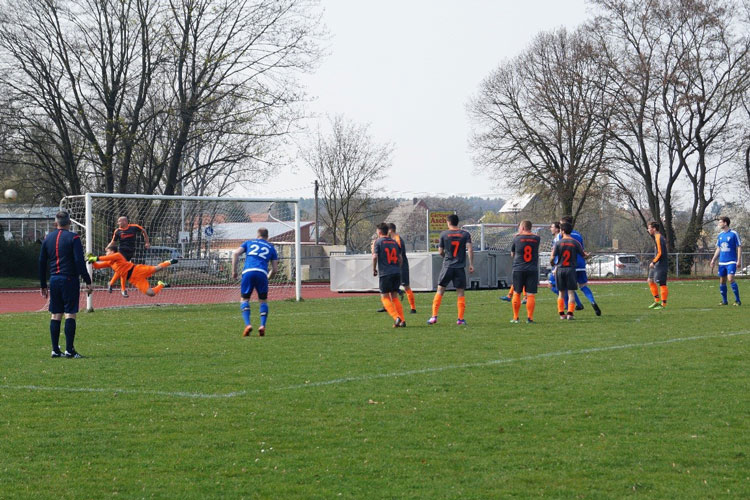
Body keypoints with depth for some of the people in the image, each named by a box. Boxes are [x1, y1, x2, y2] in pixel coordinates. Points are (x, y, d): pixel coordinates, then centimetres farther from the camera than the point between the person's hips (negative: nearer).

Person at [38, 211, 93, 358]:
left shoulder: (47, 239, 11)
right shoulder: (73, 238, -6)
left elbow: (41, 263, 13)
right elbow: (79, 261, -13)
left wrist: (43, 285, 19)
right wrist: (87, 281, -9)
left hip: (54, 280, 5)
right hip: (69, 280, -5)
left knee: (55, 315, 8)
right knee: (70, 314, -4)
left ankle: (55, 350, 8)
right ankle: (69, 350, -7)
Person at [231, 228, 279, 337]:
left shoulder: (249, 243, 23)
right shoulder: (271, 247, 24)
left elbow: (235, 253, 7)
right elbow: (275, 269, 19)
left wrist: (234, 271, 9)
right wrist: (268, 278, 36)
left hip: (248, 272, 0)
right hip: (262, 273, 0)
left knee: (244, 299, 10)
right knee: (263, 301, 16)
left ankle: (247, 324, -10)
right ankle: (262, 325, -2)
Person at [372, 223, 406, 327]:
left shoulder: (378, 242, -2)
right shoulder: (394, 242, 14)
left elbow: (375, 256, -11)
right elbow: (400, 258, 13)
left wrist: (374, 269, 2)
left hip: (384, 273, -5)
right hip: (396, 273, 5)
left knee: (385, 297, 1)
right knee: (395, 297, 12)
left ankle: (396, 317, -17)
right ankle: (402, 320, 1)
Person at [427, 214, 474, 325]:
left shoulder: (443, 234, 1)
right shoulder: (465, 234, 2)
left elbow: (441, 252, 4)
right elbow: (470, 249, -8)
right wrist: (471, 264, -6)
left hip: (447, 266, 0)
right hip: (460, 267, 0)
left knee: (440, 290, 5)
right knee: (460, 293, 6)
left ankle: (434, 316, 0)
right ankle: (460, 319, 3)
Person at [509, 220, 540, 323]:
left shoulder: (517, 238, -2)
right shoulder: (536, 239, 1)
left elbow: (512, 254, 9)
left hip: (518, 269, -1)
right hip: (533, 270, 1)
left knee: (516, 293, 8)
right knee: (531, 295, 1)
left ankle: (515, 317, 9)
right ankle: (530, 317, -4)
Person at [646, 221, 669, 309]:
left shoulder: (659, 238, -17)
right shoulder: (656, 237, 14)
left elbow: (660, 253, -22)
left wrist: (654, 262, -17)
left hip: (661, 264, -11)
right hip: (656, 264, 11)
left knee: (661, 284, -7)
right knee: (650, 281, 14)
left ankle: (663, 304, -3)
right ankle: (657, 301, 18)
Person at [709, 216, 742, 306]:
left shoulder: (733, 234, -6)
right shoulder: (720, 235, 12)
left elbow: (739, 247, -6)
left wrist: (739, 260, -13)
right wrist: (713, 260, 13)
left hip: (731, 261, -7)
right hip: (722, 262, 7)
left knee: (730, 278, -19)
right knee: (722, 281, 6)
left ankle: (737, 300, -12)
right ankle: (724, 301, 17)